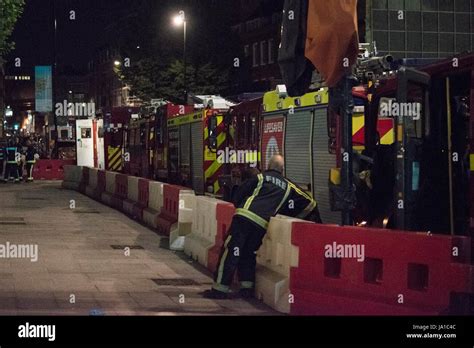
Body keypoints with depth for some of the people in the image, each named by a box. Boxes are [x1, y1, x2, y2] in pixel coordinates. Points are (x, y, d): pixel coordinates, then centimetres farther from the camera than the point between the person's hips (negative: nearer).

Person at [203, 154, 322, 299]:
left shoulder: (260, 178, 15)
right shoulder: (288, 186, 22)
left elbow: (237, 197, 13)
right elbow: (309, 203, 28)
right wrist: (316, 220, 42)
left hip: (244, 216, -3)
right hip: (261, 224, 3)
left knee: (230, 251, -1)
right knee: (248, 253, 21)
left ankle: (220, 288, -4)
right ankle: (248, 287, 14)